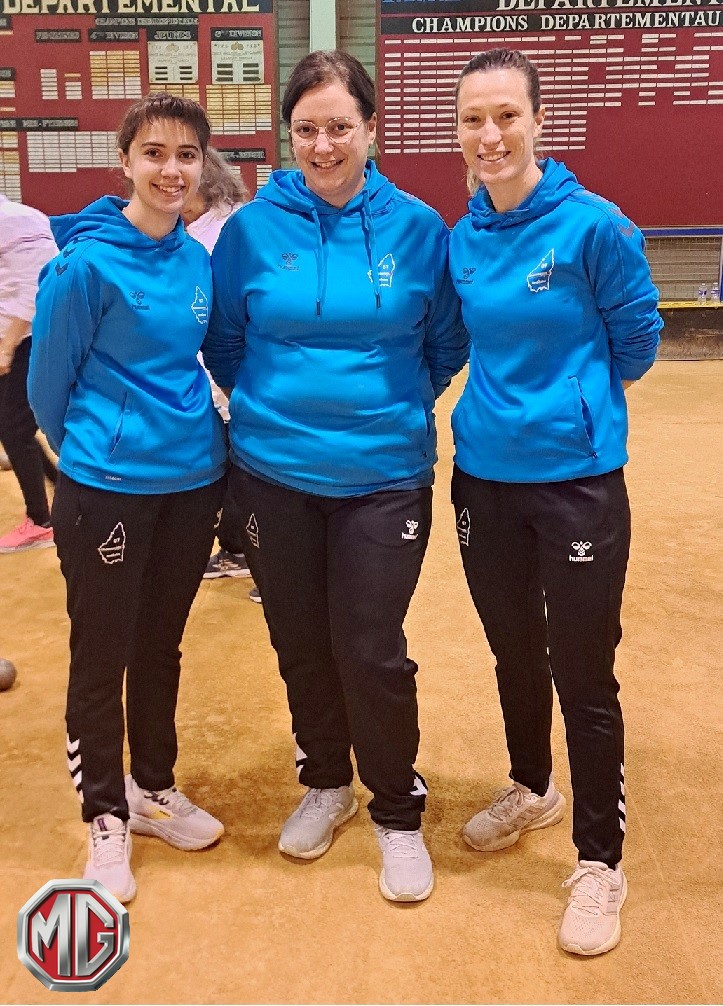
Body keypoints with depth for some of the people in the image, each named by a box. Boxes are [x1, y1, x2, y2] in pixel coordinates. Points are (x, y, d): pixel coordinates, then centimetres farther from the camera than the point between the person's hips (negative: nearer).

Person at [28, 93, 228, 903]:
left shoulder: (199, 260, 3)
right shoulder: (87, 261, -15)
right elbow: (47, 377, -6)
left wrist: (194, 433, 16)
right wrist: (88, 445, 7)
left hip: (192, 479, 6)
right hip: (107, 487, -5)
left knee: (161, 645, 18)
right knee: (101, 654, 8)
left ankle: (153, 789, 37)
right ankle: (106, 818, 26)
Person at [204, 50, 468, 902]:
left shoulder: (416, 227, -3)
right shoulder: (252, 228, -3)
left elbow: (447, 340, 7)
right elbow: (222, 342, 9)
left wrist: (396, 405, 6)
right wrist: (272, 405, 9)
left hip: (384, 476, -1)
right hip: (275, 474, 2)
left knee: (372, 652, -1)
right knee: (301, 644, 13)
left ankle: (397, 811, 23)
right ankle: (325, 783, 38)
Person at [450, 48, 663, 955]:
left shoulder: (593, 225, -13)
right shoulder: (462, 239, 2)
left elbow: (636, 342, -2)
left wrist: (572, 402, 9)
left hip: (576, 480, -5)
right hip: (485, 476, 5)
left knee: (582, 672, 3)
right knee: (513, 651, 20)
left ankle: (599, 863, 21)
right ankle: (531, 790, 44)